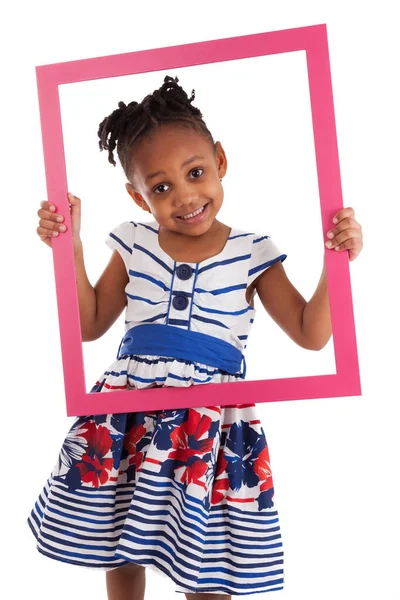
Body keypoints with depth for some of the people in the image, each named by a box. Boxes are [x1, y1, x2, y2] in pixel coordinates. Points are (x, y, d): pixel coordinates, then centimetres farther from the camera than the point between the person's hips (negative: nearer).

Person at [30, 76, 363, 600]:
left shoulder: (252, 254, -1)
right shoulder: (134, 246, 6)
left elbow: (311, 334, 0)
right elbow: (89, 326, 9)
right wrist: (71, 249, 1)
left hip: (213, 422, -2)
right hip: (127, 417, 3)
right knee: (119, 554, 16)